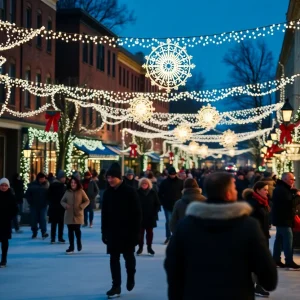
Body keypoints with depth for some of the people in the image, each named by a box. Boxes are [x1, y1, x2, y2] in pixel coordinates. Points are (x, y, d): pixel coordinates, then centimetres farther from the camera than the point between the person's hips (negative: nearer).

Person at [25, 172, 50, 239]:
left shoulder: (46, 184, -2)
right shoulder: (32, 185, -4)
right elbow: (27, 195, 2)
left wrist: (46, 202, -5)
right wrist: (31, 202, -3)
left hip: (43, 205, -1)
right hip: (34, 205, 1)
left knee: (43, 219, -10)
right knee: (34, 219, 5)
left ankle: (44, 232, -11)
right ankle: (34, 233, 16)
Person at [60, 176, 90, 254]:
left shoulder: (81, 191, -2)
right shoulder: (67, 192, 5)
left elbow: (87, 201, 1)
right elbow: (62, 201, 13)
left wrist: (81, 207, -14)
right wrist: (65, 205, -9)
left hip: (78, 214, -2)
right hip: (69, 214, 2)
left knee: (77, 229, -5)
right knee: (70, 230, 3)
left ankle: (79, 242, 24)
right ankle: (71, 247, 11)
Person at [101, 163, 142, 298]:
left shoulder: (130, 191, -10)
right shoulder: (107, 193, 3)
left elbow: (137, 213, -9)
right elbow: (104, 214, 7)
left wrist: (136, 232, -12)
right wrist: (104, 232, 6)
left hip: (128, 231, -3)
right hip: (112, 232, 4)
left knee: (129, 257, 7)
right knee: (114, 259, 3)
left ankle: (131, 277, 33)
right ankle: (116, 286, 9)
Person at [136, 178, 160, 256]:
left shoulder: (153, 192, 0)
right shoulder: (137, 192, -4)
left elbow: (157, 204, 4)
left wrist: (155, 212, -6)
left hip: (150, 216, 1)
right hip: (140, 216, -1)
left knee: (149, 232, 8)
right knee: (140, 232, 3)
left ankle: (149, 247, 17)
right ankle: (140, 247, 13)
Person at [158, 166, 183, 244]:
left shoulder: (180, 182, -1)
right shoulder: (164, 182, -1)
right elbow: (160, 193, 4)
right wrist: (163, 202, -3)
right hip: (167, 206, 0)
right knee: (168, 221, 1)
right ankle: (168, 237, 9)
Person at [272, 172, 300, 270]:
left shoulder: (282, 189, 17)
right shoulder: (282, 190, -19)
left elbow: (288, 201, 16)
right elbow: (290, 203, -27)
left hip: (281, 218, 11)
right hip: (283, 219, -11)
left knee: (280, 239, 13)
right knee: (288, 239, -11)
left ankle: (276, 260, 17)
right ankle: (289, 262, -11)